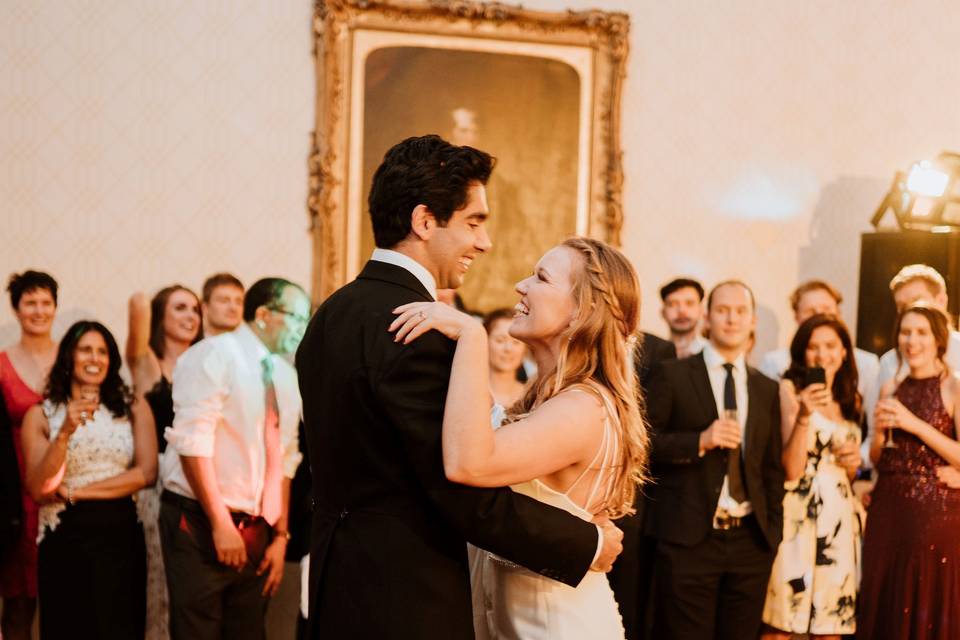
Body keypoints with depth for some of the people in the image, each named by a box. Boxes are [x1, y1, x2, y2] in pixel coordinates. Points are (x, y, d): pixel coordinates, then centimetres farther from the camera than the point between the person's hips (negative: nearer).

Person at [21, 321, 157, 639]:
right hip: (65, 539, -1)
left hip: (120, 533, 1)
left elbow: (147, 472, -6)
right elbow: (38, 490, -7)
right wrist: (66, 433, -20)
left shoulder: (133, 406, 4)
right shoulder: (41, 415, 1)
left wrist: (75, 492, -8)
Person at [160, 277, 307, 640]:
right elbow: (193, 443, -16)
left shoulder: (287, 377, 13)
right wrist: (221, 524, -18)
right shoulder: (215, 355, -8)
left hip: (255, 531, 7)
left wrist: (280, 537, 7)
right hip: (201, 524, -6)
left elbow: (285, 462, 14)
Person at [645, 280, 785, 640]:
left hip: (751, 540, 4)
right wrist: (700, 441, -16)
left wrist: (774, 531, 9)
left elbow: (773, 468, 15)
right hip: (688, 538, -4)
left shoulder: (766, 389, 13)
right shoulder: (673, 375, 1)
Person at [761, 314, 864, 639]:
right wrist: (803, 415, -23)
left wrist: (853, 462, 2)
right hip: (799, 517, -6)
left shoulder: (851, 400, 15)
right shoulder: (789, 389, -3)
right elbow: (791, 469, -12)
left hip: (841, 519, 6)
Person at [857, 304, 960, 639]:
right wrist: (879, 430, -4)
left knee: (931, 610, 2)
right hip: (889, 510, 5)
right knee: (885, 608, 9)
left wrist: (915, 425, -17)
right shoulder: (890, 388, 11)